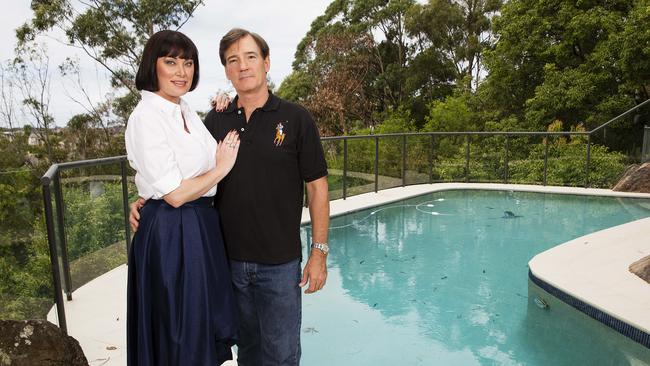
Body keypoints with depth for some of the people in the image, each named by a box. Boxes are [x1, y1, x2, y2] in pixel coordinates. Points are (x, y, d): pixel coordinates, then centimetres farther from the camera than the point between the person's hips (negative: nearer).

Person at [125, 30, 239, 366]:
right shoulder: (146, 117, -17)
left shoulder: (186, 112, 9)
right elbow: (175, 193, -20)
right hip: (171, 232, -8)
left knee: (206, 322, 23)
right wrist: (221, 168, -8)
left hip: (202, 225, 8)